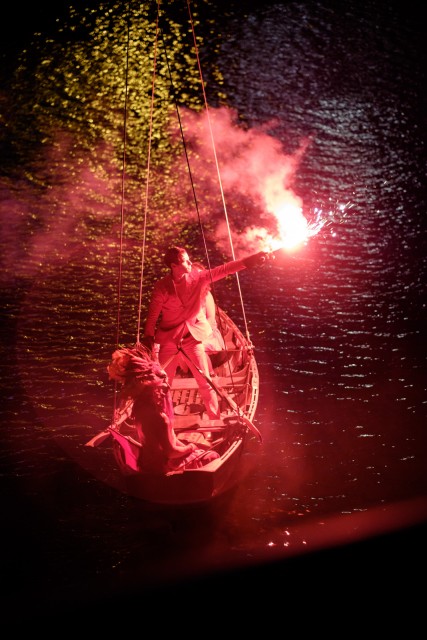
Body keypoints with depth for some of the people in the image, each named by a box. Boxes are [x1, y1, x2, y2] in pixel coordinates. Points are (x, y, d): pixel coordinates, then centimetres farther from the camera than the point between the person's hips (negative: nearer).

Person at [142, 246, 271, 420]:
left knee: (205, 381, 3)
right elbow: (152, 315, -5)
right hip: (169, 339, -1)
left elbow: (224, 269, -12)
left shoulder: (198, 277, -6)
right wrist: (148, 338, -10)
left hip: (193, 337, 1)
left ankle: (216, 420, 12)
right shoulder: (161, 286, -10)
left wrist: (250, 260, -20)